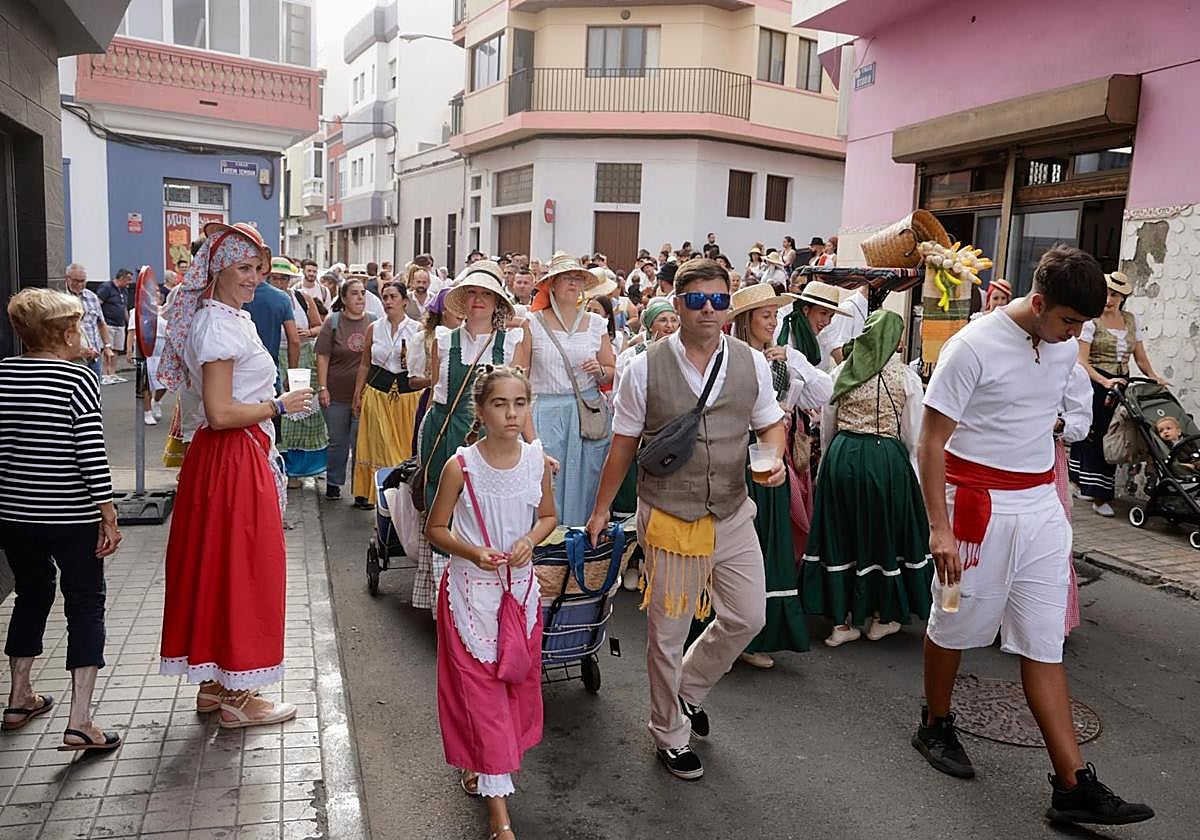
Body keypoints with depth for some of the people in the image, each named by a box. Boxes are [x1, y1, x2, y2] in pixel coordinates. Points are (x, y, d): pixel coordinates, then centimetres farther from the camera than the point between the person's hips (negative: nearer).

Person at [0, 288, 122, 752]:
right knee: (85, 607, 4)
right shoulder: (79, 381, -15)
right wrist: (109, 516, -11)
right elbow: (92, 456, -17)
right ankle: (79, 723, 1)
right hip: (71, 517, -6)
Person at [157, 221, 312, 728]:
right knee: (241, 567, -1)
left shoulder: (230, 318, 13)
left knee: (218, 564, 15)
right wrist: (279, 406, -13)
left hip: (231, 456, 10)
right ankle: (238, 697, 12)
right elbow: (221, 413, -23)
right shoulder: (221, 326, -17)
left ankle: (214, 682, 28)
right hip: (234, 460, -10)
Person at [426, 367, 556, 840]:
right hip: (472, 591, -4)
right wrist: (474, 553, -21)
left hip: (521, 588, 4)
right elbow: (435, 529, -6)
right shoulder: (461, 466, -15)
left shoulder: (537, 460, -6)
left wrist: (529, 541, -12)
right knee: (482, 687, 0)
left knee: (518, 680, 15)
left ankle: (482, 763, 42)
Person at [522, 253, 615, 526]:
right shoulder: (533, 323, 2)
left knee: (583, 483, 5)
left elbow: (612, 372, 14)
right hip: (546, 410, -2)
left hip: (587, 411, 2)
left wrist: (600, 371, -8)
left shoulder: (596, 324, 8)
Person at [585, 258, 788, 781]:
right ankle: (670, 735, 32)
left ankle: (689, 688, 40)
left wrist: (775, 459, -12)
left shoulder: (752, 364, -1)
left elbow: (771, 424, 11)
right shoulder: (645, 369, -8)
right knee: (668, 633, 9)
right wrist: (602, 510, 6)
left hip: (733, 513, 4)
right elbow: (623, 444, 0)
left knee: (748, 617, 11)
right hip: (668, 517, -3)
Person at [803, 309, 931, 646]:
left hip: (841, 456, 2)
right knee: (883, 532, 13)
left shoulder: (841, 371, 4)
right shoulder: (907, 377, -3)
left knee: (841, 534, 11)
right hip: (887, 458, -2)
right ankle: (880, 618, 26)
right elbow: (912, 436, 2)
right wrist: (904, 465, 18)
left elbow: (826, 428, 8)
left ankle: (842, 621, 18)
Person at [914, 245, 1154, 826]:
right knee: (955, 623, 11)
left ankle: (1073, 785, 11)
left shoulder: (1066, 348, 4)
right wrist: (939, 527, -19)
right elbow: (932, 442, -15)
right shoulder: (974, 347, -16)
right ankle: (935, 726, 34)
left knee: (1045, 643, 6)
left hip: (1041, 506, 6)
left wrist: (1057, 491, 16)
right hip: (979, 505, -5)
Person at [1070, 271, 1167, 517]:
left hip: (1121, 384, 6)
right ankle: (1098, 496, -3)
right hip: (1095, 383, -5)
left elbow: (1141, 358, 15)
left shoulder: (1132, 321, 12)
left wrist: (1154, 378, -1)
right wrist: (1105, 382, -24)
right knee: (1097, 436, -7)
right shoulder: (1091, 321, -5)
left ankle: (1086, 485, 17)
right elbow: (1082, 361, -12)